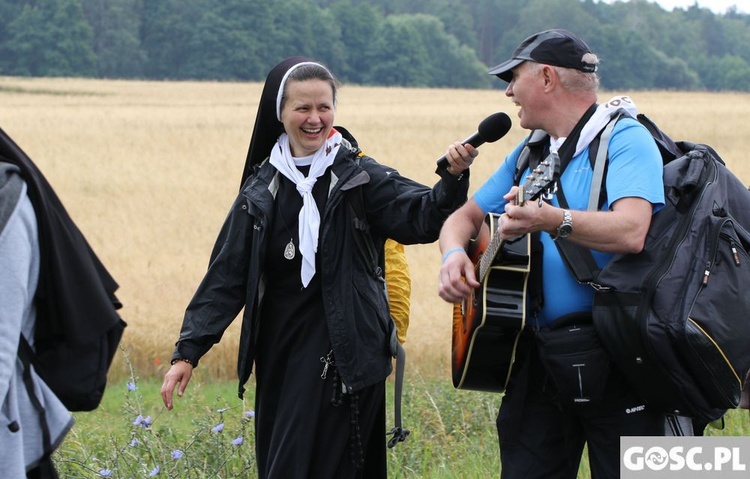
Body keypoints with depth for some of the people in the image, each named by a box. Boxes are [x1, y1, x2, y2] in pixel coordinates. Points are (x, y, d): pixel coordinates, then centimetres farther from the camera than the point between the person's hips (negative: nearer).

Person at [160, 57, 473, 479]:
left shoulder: (359, 176, -2)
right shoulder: (263, 187, 7)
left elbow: (422, 217, -17)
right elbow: (227, 274, 7)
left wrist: (454, 177, -37)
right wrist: (188, 351, 1)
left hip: (342, 354, -4)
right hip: (279, 352, 4)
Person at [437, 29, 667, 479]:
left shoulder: (625, 139, -9)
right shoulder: (529, 154, 16)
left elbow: (631, 231, -26)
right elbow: (465, 216, 19)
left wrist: (550, 220, -42)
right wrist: (454, 253, -5)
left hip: (616, 362, -7)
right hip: (541, 356, 7)